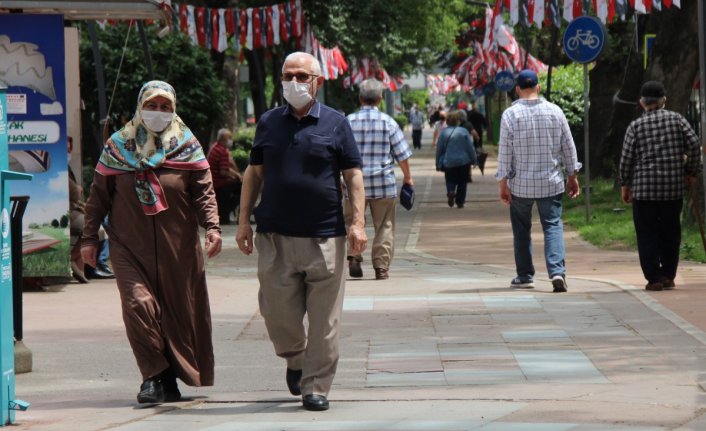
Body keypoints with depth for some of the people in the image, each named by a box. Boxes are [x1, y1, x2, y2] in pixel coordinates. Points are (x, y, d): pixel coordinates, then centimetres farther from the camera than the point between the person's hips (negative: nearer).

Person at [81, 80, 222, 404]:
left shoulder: (187, 146, 6)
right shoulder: (118, 146, 7)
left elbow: (204, 192, 2)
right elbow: (98, 196, 10)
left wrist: (212, 226, -13)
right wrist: (89, 238, 7)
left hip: (178, 247, 1)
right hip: (130, 247, -1)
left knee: (179, 310, 3)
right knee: (139, 304, -17)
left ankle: (169, 379, 18)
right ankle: (156, 376, -7)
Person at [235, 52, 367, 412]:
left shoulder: (335, 123, 5)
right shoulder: (268, 123, 11)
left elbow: (353, 175, 4)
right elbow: (254, 173, 16)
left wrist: (357, 222, -6)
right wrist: (244, 220, 10)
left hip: (324, 237, -2)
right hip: (275, 236, 2)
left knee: (323, 318, -3)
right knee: (278, 313, 2)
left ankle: (316, 387, 5)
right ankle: (295, 359, 31)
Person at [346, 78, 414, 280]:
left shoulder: (348, 122, 0)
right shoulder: (388, 122, -3)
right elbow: (402, 153, 0)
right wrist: (407, 176, 14)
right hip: (383, 183, -1)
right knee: (384, 226, 7)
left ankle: (353, 256, -6)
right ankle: (381, 267, 4)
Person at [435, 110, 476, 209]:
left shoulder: (444, 133, -3)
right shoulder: (464, 131, -7)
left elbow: (439, 150, 2)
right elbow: (470, 148, -5)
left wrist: (438, 164, 11)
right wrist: (473, 160, 5)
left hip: (448, 163, 1)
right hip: (463, 161, -1)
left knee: (450, 180, 14)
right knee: (462, 182, 12)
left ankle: (451, 191, -16)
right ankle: (460, 202, 11)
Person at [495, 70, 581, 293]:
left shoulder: (510, 115, -6)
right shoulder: (555, 111, 0)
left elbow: (504, 153, -6)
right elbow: (568, 147, 6)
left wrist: (503, 183, -1)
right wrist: (572, 176, 15)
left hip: (520, 184, -1)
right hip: (551, 182, 1)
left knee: (521, 230, 12)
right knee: (553, 226, 0)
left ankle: (525, 276, 18)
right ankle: (557, 271, -18)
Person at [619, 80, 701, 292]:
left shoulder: (636, 126, -1)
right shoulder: (677, 119, 2)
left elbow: (627, 158, -2)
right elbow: (694, 144, -3)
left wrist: (625, 185, 9)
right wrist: (692, 172, 10)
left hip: (644, 188, -2)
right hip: (673, 187, 2)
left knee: (647, 234, 3)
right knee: (671, 232, 13)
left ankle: (654, 278, -4)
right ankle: (668, 276, 15)